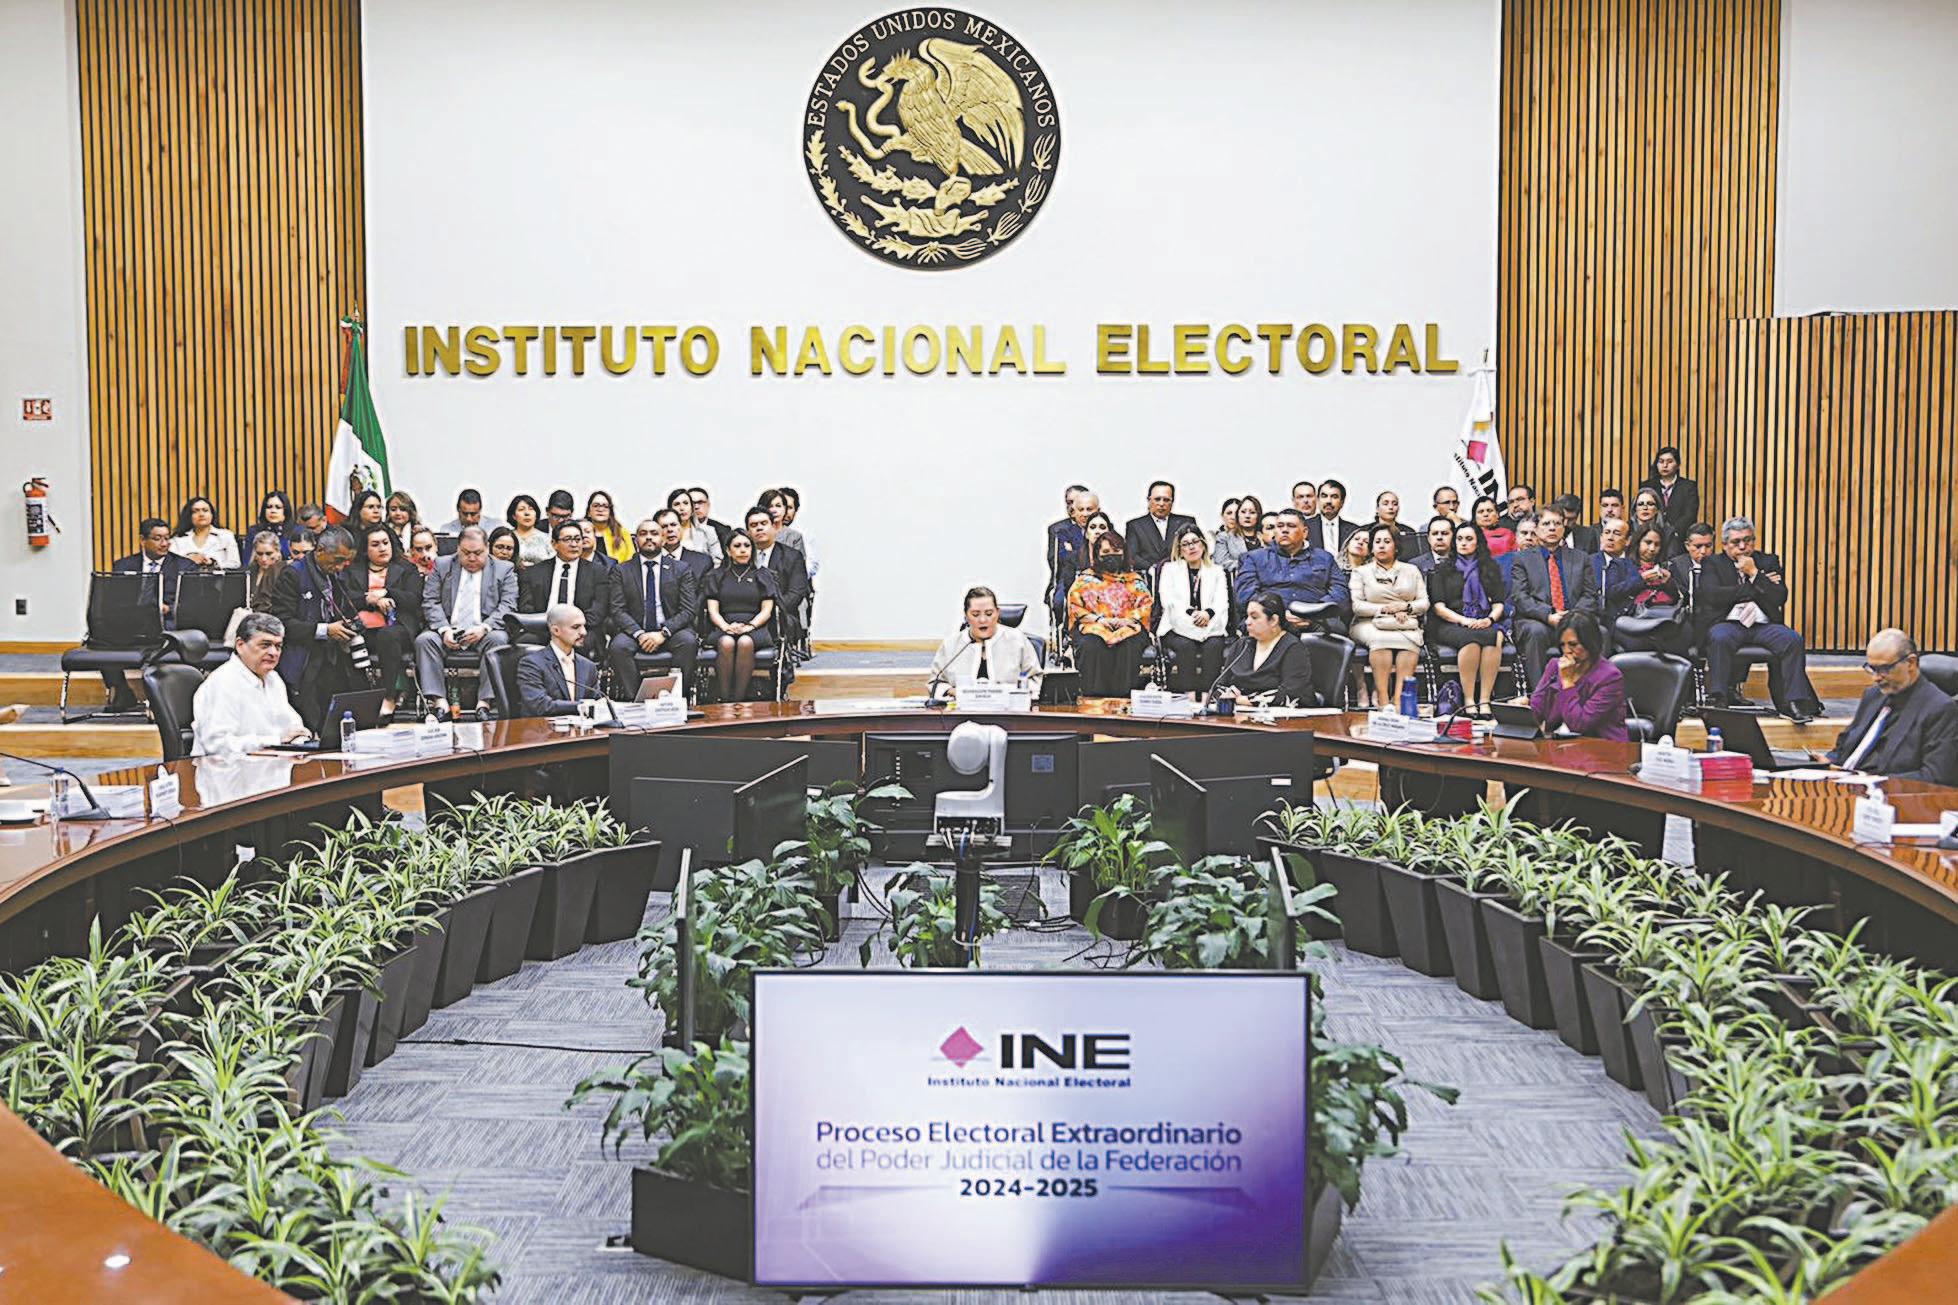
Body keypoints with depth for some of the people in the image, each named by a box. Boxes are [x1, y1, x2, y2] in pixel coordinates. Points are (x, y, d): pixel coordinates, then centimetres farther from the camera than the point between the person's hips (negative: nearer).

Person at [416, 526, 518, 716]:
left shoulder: (504, 569, 10)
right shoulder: (442, 566, 14)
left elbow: (508, 606, 0)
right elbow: (430, 602, 6)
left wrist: (484, 627, -17)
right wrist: (444, 629, -13)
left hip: (483, 633, -2)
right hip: (447, 632, 2)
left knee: (498, 639, -33)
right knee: (424, 640, -27)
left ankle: (485, 702, -35)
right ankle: (438, 701, -30)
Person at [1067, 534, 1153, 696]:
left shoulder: (1134, 578, 19)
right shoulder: (1086, 578, 15)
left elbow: (1146, 604, 10)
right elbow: (1074, 605, 5)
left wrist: (1127, 619, -9)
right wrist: (1098, 619, -10)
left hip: (1127, 627, 1)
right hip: (1093, 626, 0)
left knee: (1128, 647, -35)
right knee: (1092, 646, -35)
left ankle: (1123, 693, -28)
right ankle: (1094, 694, -29)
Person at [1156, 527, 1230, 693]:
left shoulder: (1217, 571, 21)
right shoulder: (1170, 569, 18)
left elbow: (1222, 602, 7)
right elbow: (1167, 600, 2)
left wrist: (1208, 613, -17)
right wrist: (1190, 613, -14)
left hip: (1209, 626, 1)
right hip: (1178, 627, -1)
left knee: (1213, 645, -31)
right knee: (1185, 646, -33)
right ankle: (1184, 696, -37)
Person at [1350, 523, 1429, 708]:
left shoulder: (1411, 570, 21)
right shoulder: (1361, 572, 15)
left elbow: (1424, 603, 13)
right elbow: (1356, 605, 1)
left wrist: (1406, 607, -8)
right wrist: (1386, 609, -10)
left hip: (1406, 625, 2)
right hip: (1370, 624, -1)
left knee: (1410, 639, -34)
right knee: (1380, 639, -37)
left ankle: (1399, 699, -42)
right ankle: (1383, 701, -41)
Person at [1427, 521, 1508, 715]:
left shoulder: (1490, 568, 22)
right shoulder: (1442, 570, 15)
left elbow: (1499, 603, 14)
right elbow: (1438, 607, 4)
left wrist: (1490, 619, -9)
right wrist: (1464, 620, -13)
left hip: (1484, 623, 2)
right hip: (1450, 625, -2)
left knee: (1495, 638, -35)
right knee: (1471, 638, -37)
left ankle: (1484, 701, -38)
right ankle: (1468, 701, -36)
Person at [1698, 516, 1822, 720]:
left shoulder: (1768, 561, 20)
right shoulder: (1713, 564, 13)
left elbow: (1780, 598, 6)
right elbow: (1713, 596, -8)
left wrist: (1754, 574, 0)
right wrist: (1756, 586, -1)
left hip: (1763, 625, 3)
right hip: (1728, 624, -3)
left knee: (1793, 640, -26)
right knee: (1719, 638, -36)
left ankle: (1795, 703, -25)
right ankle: (1718, 701, -34)